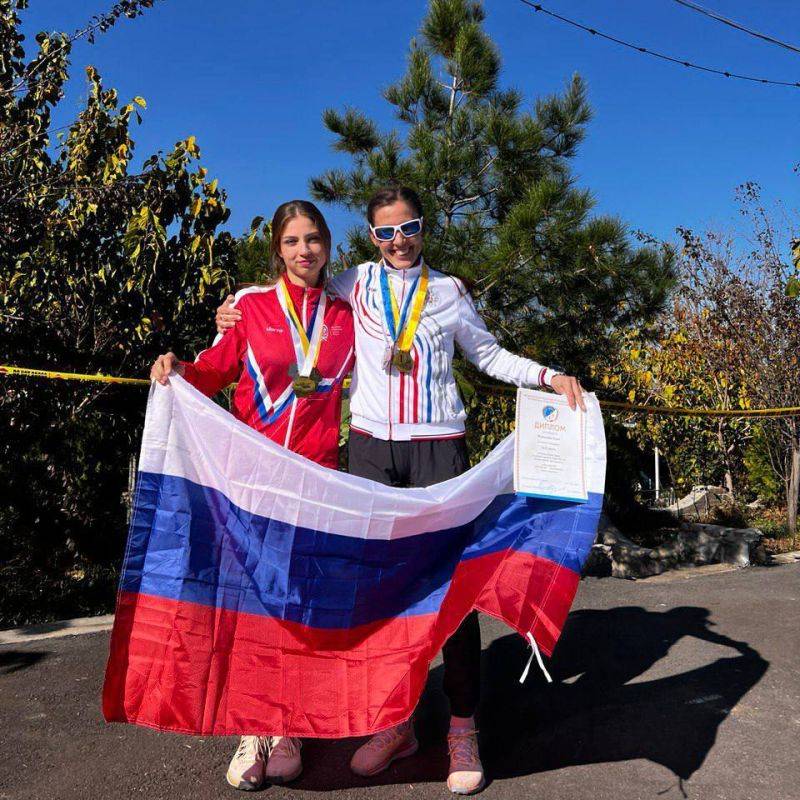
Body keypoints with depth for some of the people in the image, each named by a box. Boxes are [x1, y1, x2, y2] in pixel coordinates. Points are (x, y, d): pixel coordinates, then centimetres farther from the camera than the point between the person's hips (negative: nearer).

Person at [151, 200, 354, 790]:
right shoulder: (251, 305, 5)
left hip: (316, 475, 1)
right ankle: (251, 730, 12)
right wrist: (179, 370, -10)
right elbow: (216, 372, 7)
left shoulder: (346, 317, 10)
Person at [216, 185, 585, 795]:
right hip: (372, 446, 2)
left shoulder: (448, 291, 11)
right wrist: (240, 311, 8)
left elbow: (489, 354, 17)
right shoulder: (353, 286, 11)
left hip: (439, 446, -1)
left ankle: (463, 728, 9)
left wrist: (549, 377, 5)